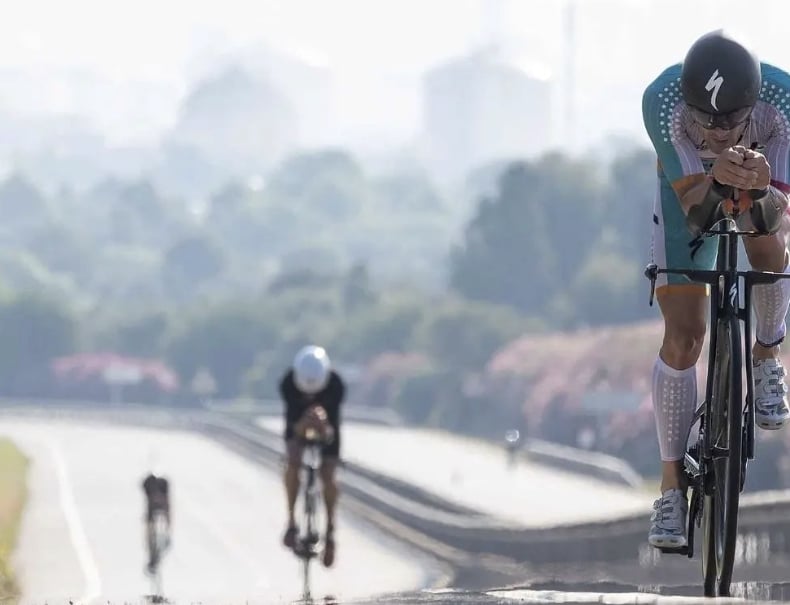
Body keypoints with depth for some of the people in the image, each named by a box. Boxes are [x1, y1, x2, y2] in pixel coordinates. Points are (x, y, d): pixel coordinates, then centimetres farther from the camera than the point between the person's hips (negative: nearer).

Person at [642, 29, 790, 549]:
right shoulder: (662, 101, -39)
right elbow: (694, 210, -38)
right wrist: (717, 181, -60)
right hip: (693, 188, -1)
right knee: (683, 338, -9)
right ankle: (673, 484, 3)